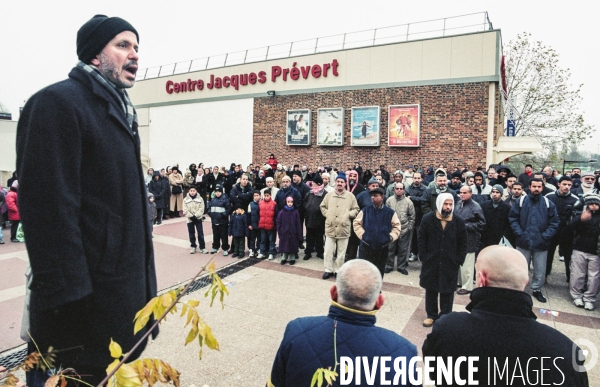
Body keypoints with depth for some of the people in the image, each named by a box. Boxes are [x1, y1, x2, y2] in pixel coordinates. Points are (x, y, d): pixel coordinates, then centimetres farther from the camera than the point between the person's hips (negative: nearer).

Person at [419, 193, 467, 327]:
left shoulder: (459, 222, -3)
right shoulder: (427, 219, -5)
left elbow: (463, 244, 2)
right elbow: (422, 240, -1)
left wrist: (458, 261, -4)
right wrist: (424, 257, -7)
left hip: (450, 264, 0)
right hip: (431, 262, 0)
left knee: (447, 292, 10)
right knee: (431, 291, 12)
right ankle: (431, 315, 28)